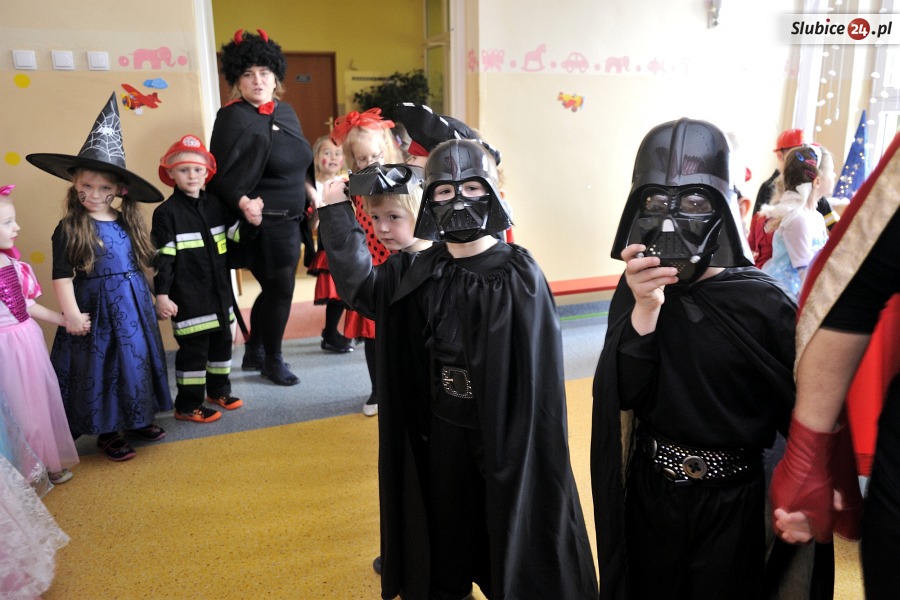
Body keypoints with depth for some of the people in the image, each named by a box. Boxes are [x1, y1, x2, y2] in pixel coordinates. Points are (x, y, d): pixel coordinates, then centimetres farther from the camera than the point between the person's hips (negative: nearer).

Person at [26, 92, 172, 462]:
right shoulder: (69, 228, -9)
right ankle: (106, 432, 19)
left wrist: (150, 298, 14)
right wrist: (71, 314, -14)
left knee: (137, 361, 14)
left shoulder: (128, 222, 4)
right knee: (99, 367, 5)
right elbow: (62, 276, -10)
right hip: (96, 309, -5)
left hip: (134, 307, 5)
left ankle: (137, 418, 31)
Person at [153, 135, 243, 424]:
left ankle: (218, 390, 35)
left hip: (219, 292, 7)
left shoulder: (216, 206, 7)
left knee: (222, 341, 17)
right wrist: (161, 295, -15)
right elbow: (162, 258, -12)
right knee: (193, 349, -1)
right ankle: (188, 405, 13)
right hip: (189, 297, -6)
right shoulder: (166, 212, -9)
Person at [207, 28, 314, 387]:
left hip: (291, 221, 8)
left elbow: (301, 164, 18)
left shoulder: (285, 112, 9)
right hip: (263, 223, -8)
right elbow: (221, 176, -18)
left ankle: (253, 354, 35)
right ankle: (273, 361, 23)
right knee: (280, 290, 2)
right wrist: (243, 203, -33)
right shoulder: (233, 118, -13)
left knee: (274, 290, 17)